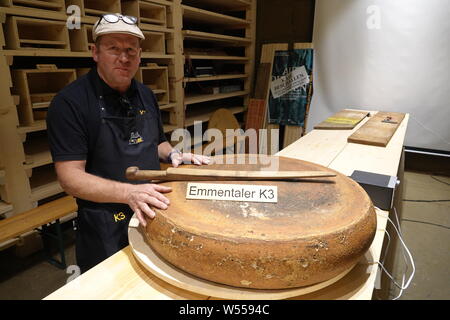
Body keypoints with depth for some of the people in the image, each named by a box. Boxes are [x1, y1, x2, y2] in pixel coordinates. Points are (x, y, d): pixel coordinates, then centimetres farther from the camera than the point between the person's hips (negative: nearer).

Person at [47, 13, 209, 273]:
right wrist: (129, 193, -34)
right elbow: (70, 177, -20)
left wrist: (174, 155, -7)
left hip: (154, 214, 6)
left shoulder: (146, 95, 3)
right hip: (106, 226, -5)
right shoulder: (69, 102, -17)